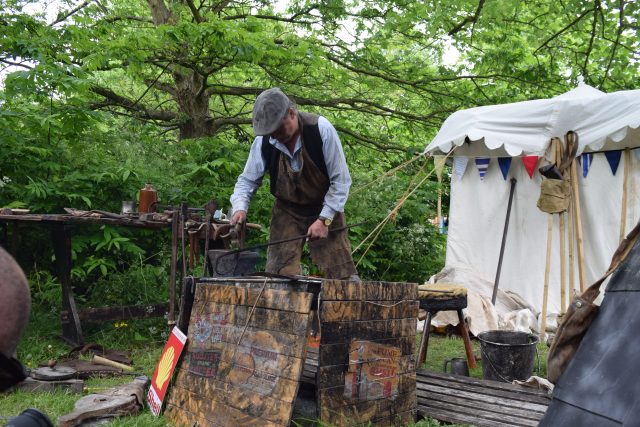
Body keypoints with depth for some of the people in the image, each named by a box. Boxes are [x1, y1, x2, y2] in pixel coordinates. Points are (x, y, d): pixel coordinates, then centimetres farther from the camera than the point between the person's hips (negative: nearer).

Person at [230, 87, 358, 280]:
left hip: (326, 208, -2)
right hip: (286, 212, 2)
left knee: (343, 275, -5)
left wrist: (324, 219, -22)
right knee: (277, 272, -6)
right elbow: (247, 180, -1)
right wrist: (240, 208, -21)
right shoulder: (263, 141, -13)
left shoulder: (321, 129, -22)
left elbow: (341, 179, -17)